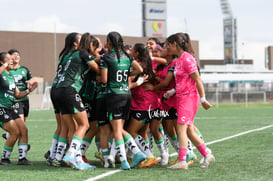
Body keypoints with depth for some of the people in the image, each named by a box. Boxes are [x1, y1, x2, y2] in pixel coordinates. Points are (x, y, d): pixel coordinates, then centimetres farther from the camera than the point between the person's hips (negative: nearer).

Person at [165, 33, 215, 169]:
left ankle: (182, 161, -16)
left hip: (189, 96, -9)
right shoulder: (179, 59, 15)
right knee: (188, 130, 10)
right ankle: (207, 155, 19)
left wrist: (203, 99, -16)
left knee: (181, 128, -14)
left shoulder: (187, 59, -14)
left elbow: (197, 79, -15)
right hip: (182, 97, 9)